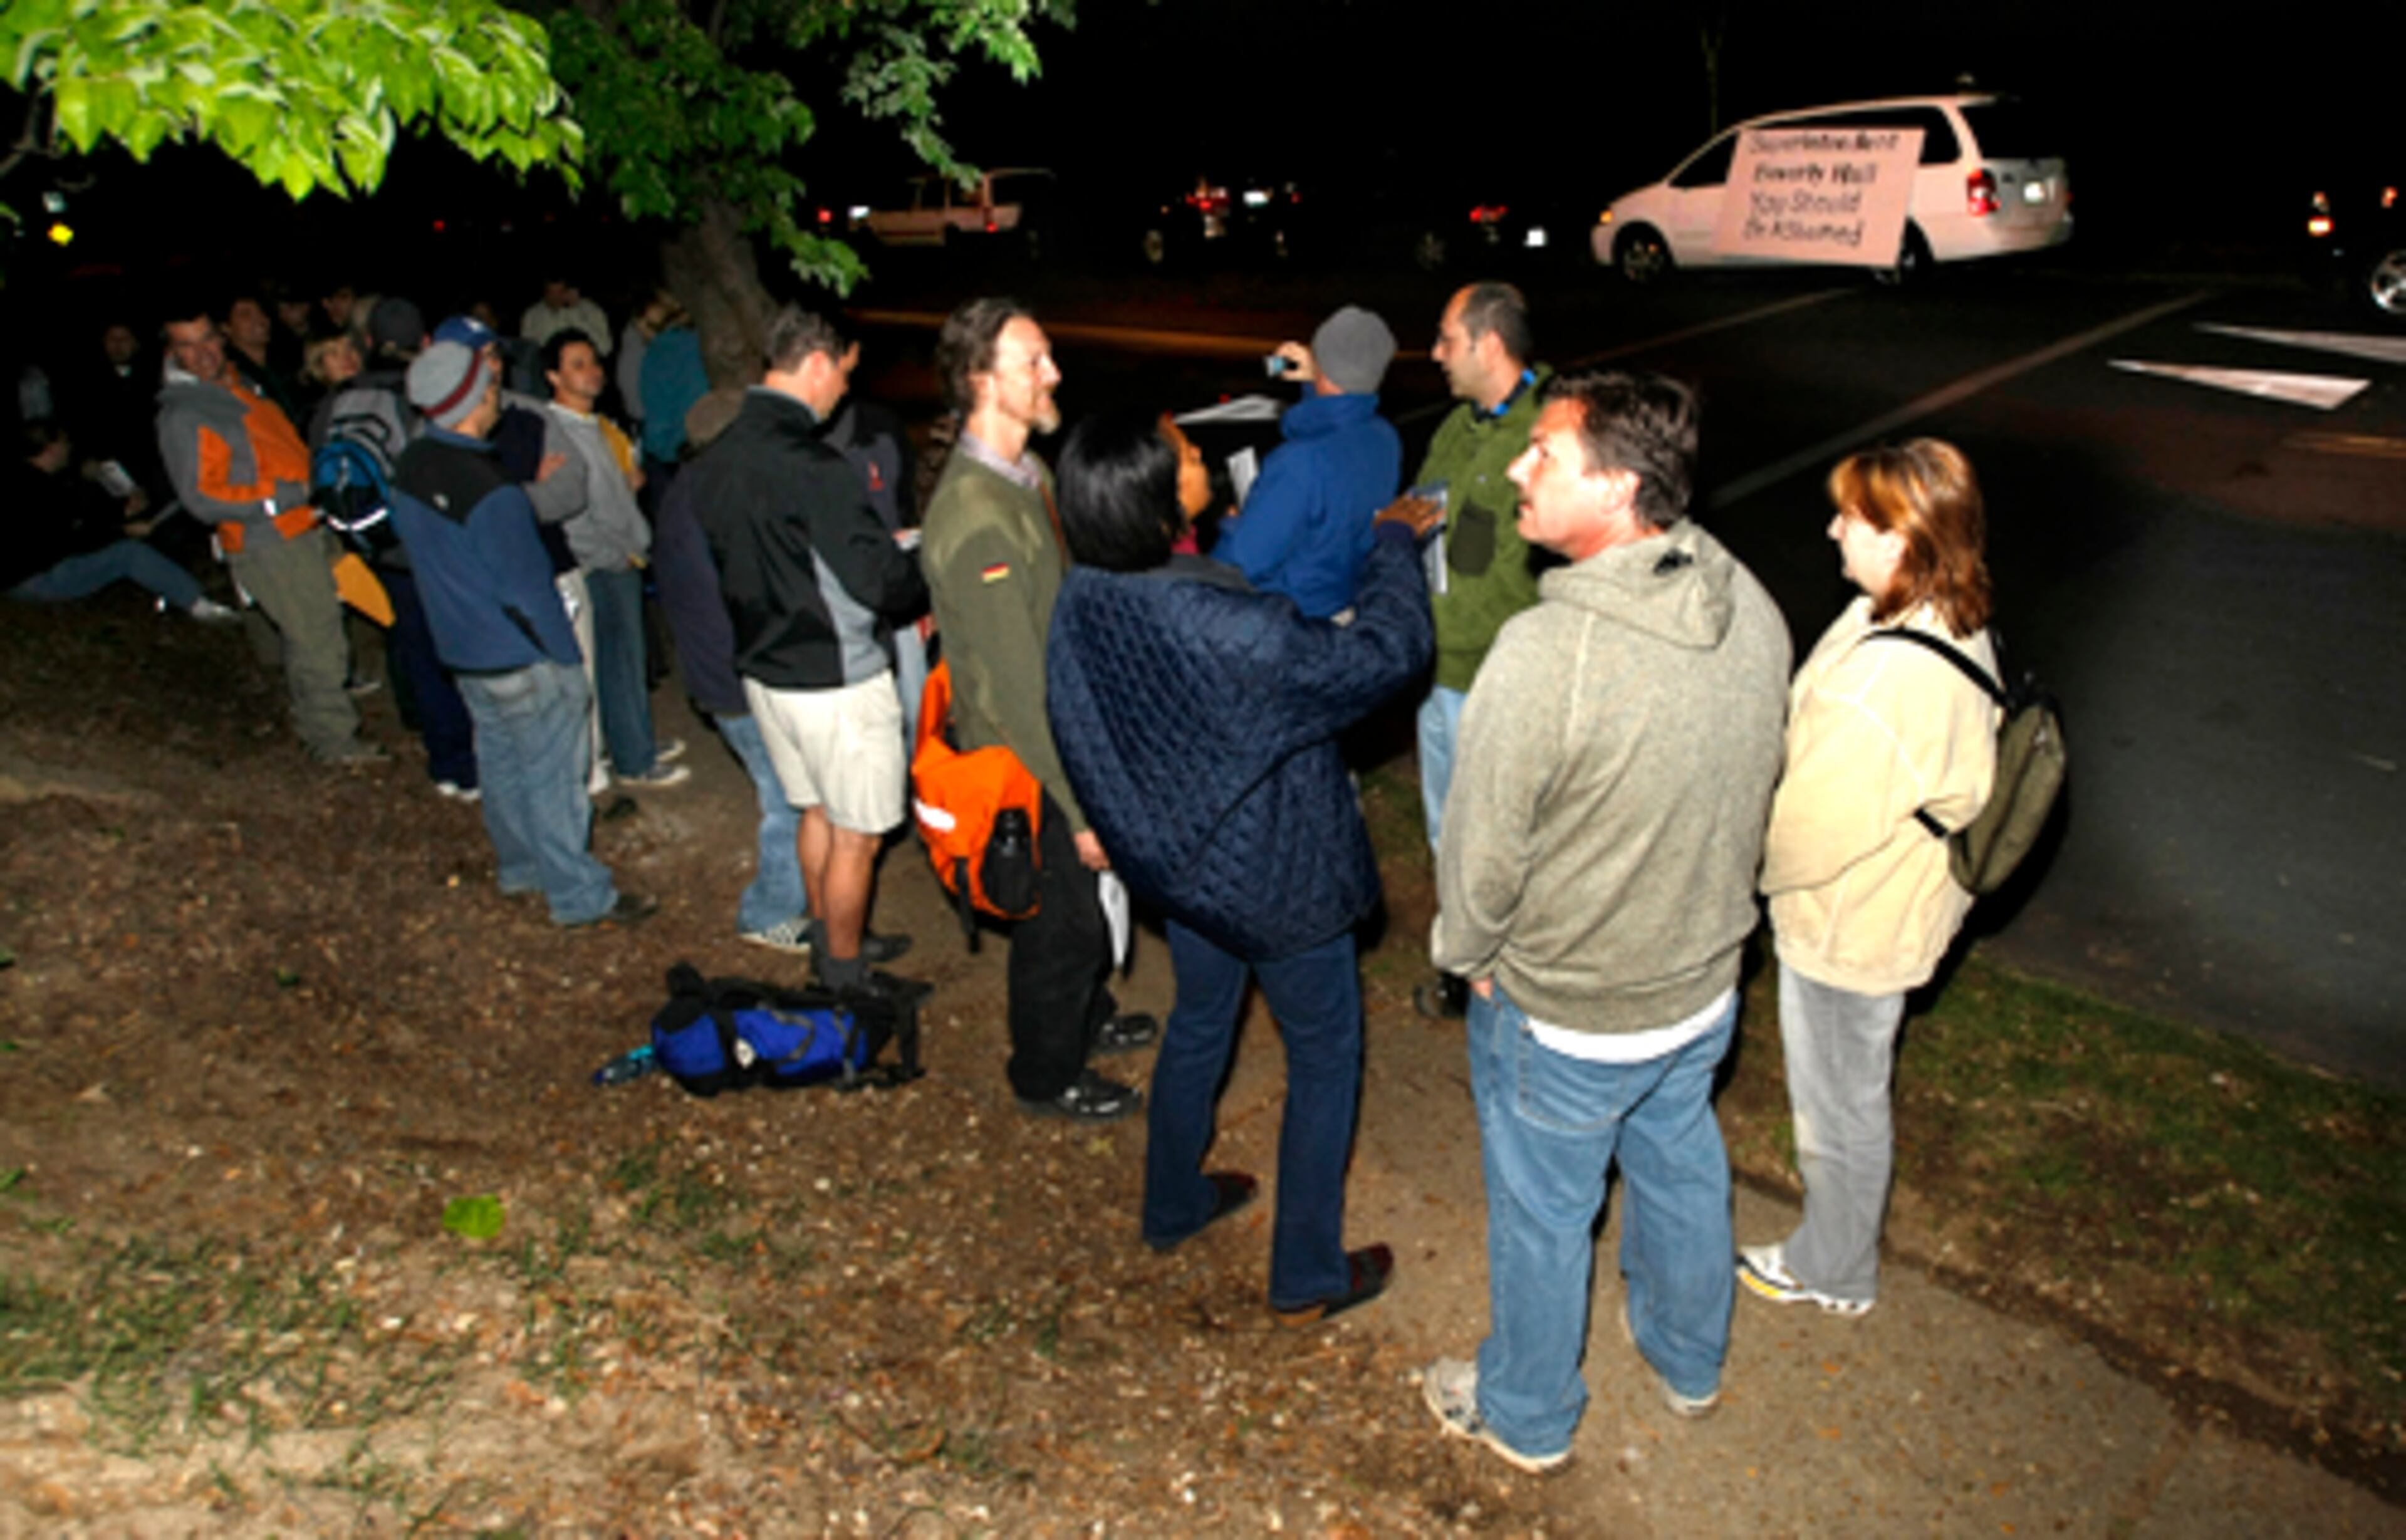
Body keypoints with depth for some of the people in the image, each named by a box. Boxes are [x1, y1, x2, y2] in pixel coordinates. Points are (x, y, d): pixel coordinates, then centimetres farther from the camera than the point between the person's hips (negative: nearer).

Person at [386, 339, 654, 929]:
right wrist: (566, 658, -11)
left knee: (501, 764, 22)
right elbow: (525, 587, -21)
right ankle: (580, 896, 14)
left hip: (464, 652, 8)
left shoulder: (410, 468, 0)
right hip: (525, 660, -8)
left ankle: (521, 865, 39)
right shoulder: (489, 491, -28)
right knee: (552, 777, 3)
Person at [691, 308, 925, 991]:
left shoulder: (726, 452, 2)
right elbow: (883, 581, -24)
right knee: (855, 835, 8)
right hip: (835, 681, -8)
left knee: (817, 812, 24)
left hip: (766, 669, 9)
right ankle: (845, 977, 22)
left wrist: (876, 550, 14)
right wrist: (923, 569, -1)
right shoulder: (810, 465, -25)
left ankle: (830, 942, 41)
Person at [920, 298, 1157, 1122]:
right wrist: (1080, 807, -23)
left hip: (1067, 741, 9)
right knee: (1062, 920, 9)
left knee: (1087, 897, 26)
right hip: (1025, 766, -9)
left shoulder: (1027, 472, 2)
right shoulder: (975, 518, -30)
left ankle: (1087, 1017, 50)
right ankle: (1047, 1075, 33)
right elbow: (1019, 687, -28)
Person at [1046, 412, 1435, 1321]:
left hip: (1178, 864, 7)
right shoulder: (1233, 631, -36)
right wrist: (1391, 543, -9)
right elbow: (1389, 652, -25)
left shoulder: (1080, 607, -12)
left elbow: (1089, 751, 2)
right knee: (1324, 1058, 14)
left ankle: (1172, 1207, 50)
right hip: (1276, 880, -7)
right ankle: (1307, 1278, 28)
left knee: (1197, 1025, 29)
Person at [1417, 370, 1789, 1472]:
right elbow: (1755, 790, 4)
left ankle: (1526, 1416, 42)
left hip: (1565, 1015, -6)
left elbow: (1483, 851, -23)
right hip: (1706, 982, 6)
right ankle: (1688, 1361, 54)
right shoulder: (1753, 612, -11)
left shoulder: (1545, 651, -34)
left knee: (1543, 1215, 17)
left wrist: (1466, 956, -3)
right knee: (1680, 1171, 29)